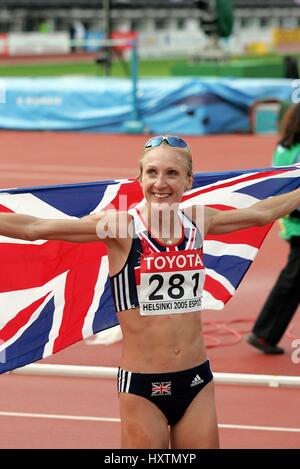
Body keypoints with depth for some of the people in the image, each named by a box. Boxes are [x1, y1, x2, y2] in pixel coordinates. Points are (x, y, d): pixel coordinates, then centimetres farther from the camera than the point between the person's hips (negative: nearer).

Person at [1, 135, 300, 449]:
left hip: (197, 382, 4)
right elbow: (35, 228, -16)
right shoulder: (121, 226, -9)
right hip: (142, 387, -4)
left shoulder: (197, 222, 4)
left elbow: (261, 212, 21)